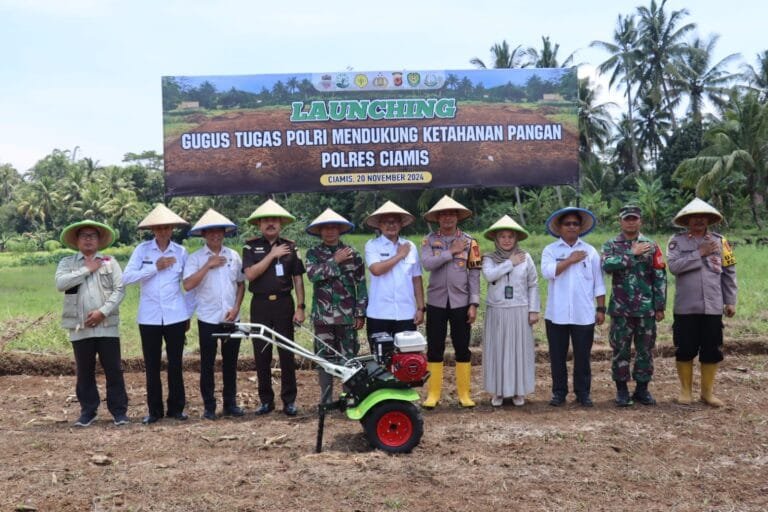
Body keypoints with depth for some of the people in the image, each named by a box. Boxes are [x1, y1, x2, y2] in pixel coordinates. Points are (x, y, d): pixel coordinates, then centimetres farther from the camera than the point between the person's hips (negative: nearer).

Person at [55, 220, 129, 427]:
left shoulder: (110, 262, 7)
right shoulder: (67, 263, 8)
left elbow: (119, 289, -2)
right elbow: (60, 283, -11)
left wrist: (102, 311, -13)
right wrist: (87, 269, -9)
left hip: (107, 326, -1)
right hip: (80, 327, 1)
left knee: (113, 370, 2)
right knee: (84, 372, 9)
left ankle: (119, 410, 11)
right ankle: (88, 411, 21)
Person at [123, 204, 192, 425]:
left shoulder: (181, 252, 4)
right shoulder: (142, 249, 1)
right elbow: (127, 277, -9)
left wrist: (189, 312, 9)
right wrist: (155, 267, -13)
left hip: (175, 316, 0)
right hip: (149, 317, 0)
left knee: (175, 363, 5)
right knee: (152, 365, 5)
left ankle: (176, 407, 17)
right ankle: (154, 410, 17)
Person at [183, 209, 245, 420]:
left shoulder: (233, 256, 7)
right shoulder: (195, 258, -4)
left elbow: (241, 284, 11)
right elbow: (187, 285, -16)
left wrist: (236, 308, -1)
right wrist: (208, 265, -17)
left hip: (231, 318, 3)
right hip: (208, 318, -3)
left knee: (231, 363, 10)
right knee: (207, 364, 4)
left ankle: (230, 403, 20)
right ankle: (209, 406, 13)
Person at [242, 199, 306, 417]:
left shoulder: (290, 247, 6)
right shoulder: (251, 247, 3)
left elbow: (298, 278, 5)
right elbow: (250, 274, -11)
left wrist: (300, 307, -2)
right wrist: (272, 255, -13)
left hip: (284, 303, 0)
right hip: (260, 305, 0)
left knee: (287, 353, 1)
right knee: (261, 354, 5)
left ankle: (289, 400, 10)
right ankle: (266, 400, 16)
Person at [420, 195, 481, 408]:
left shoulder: (469, 242, 2)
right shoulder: (429, 240, 3)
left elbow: (474, 274, -1)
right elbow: (427, 263, -15)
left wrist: (473, 304, -7)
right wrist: (452, 251, -14)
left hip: (460, 302, 0)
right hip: (436, 302, 0)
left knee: (462, 349, 5)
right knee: (434, 349, 4)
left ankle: (464, 393, 15)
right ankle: (433, 394, 13)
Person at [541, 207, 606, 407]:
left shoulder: (590, 252, 9)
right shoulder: (550, 250, 5)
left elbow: (598, 283, 9)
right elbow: (547, 272, -14)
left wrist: (601, 309, 5)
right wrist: (571, 260, -12)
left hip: (584, 314, 1)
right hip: (557, 314, -1)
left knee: (583, 356, 5)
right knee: (557, 356, 6)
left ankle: (583, 393, 17)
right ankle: (559, 392, 16)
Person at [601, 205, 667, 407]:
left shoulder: (651, 246, 7)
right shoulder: (611, 245, 4)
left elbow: (660, 277, 5)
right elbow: (608, 265, -18)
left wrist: (660, 306, 0)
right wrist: (632, 254, -16)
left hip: (646, 309, 1)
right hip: (621, 308, -1)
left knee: (645, 350, 6)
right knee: (621, 350, 3)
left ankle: (642, 389, 18)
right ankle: (622, 390, 13)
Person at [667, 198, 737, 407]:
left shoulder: (719, 241, 6)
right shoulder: (677, 241, 0)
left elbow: (729, 273, 9)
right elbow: (674, 266, -15)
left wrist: (730, 301, 6)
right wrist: (700, 253, -16)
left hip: (713, 307, 2)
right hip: (685, 307, -2)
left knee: (712, 351, 6)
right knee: (685, 350, 4)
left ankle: (708, 391, 20)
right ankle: (686, 390, 20)